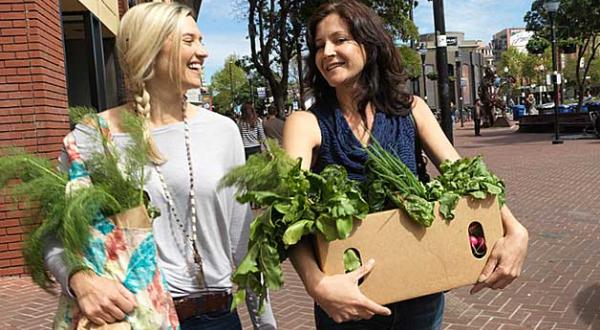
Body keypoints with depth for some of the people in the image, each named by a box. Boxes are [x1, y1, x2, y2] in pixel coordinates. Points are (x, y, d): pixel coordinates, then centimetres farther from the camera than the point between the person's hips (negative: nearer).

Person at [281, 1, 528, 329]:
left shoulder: (410, 109, -1)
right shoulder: (306, 123, -11)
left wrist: (514, 230, -24)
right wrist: (318, 284, -40)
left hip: (422, 292, 3)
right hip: (348, 297, -3)